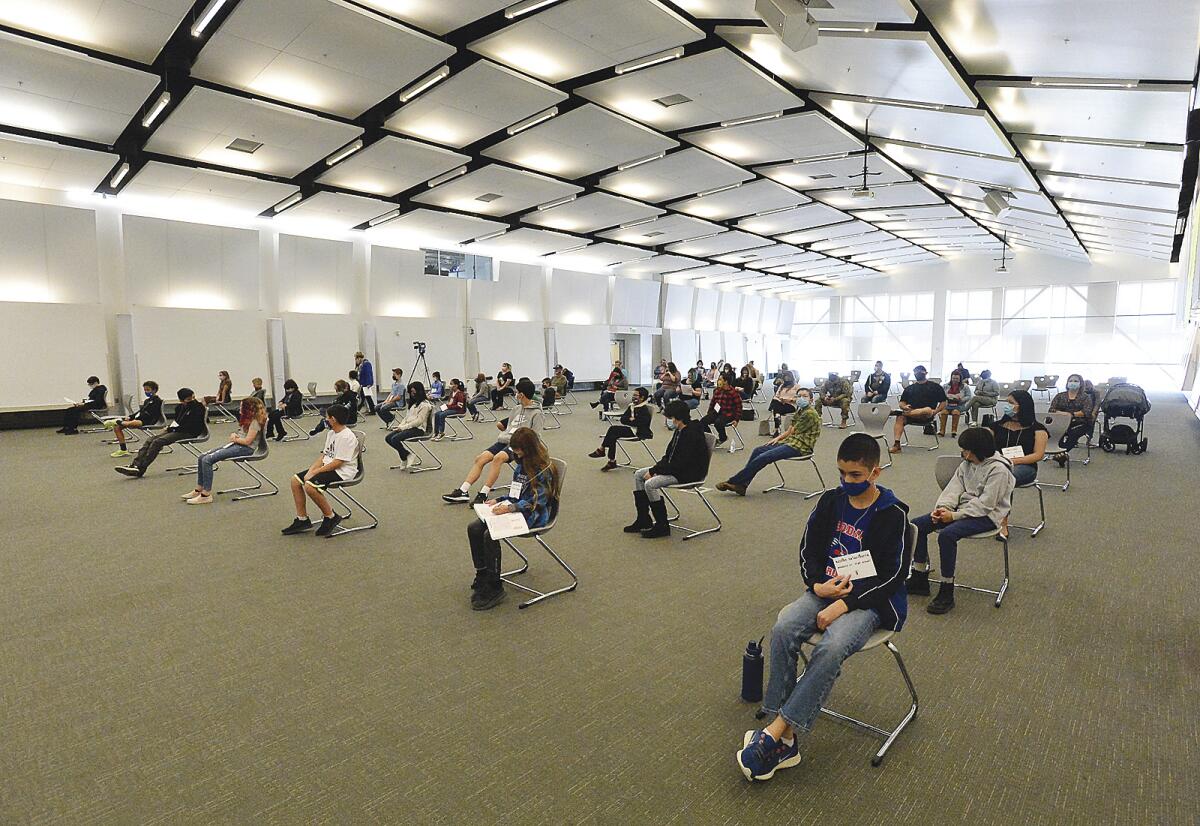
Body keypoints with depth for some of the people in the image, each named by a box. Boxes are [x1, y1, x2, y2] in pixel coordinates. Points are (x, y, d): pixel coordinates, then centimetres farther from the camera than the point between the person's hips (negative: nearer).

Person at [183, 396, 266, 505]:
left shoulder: (255, 422, -14)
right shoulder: (248, 419, 17)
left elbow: (247, 441, -19)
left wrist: (234, 439, -2)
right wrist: (234, 436, 0)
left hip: (246, 448, -10)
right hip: (236, 444, 10)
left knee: (207, 460, -21)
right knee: (202, 457, 1)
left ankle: (206, 495, -18)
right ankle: (198, 490, 7)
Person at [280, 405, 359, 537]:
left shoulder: (347, 437, -20)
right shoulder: (331, 433, 12)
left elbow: (338, 463, -22)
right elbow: (324, 455, 11)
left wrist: (315, 471, -18)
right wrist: (311, 470, -4)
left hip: (342, 472, -10)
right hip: (328, 466, 10)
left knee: (310, 485, -28)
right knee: (296, 480, 2)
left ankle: (330, 517, -8)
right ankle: (302, 520, 9)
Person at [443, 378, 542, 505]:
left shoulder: (536, 413, -1)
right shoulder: (517, 409, 22)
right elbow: (499, 424, 34)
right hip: (504, 441, 8)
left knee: (498, 458, -35)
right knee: (480, 458, -11)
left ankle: (483, 495, -37)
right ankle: (463, 491, -16)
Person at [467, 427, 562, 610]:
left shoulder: (544, 471, -14)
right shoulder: (521, 466, 13)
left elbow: (537, 502, -18)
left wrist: (509, 508, -26)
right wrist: (498, 500, 6)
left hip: (533, 517, -9)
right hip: (515, 510, 9)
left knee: (490, 535, -28)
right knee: (473, 528, -11)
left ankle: (494, 589, -16)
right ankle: (482, 577, -2)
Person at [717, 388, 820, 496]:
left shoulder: (810, 413, -10)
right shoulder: (799, 411, 21)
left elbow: (792, 432, -7)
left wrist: (778, 437, 8)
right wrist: (778, 438, 0)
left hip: (800, 446, -9)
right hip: (790, 441, 9)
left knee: (763, 457, -22)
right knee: (758, 450, -7)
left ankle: (733, 482, -18)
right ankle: (741, 485, -13)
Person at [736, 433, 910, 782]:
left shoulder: (893, 514, -8)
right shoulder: (831, 501, 5)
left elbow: (892, 575, -11)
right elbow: (808, 549, 11)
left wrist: (842, 605, -19)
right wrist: (818, 585, -8)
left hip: (870, 600, -4)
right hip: (826, 589, 5)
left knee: (830, 648, -34)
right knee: (782, 629, -25)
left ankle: (775, 734, -25)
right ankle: (786, 740, -21)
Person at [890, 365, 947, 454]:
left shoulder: (935, 387, 14)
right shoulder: (909, 388, 23)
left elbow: (943, 403, 9)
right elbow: (901, 403, 17)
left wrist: (935, 411, -9)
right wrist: (904, 407, -8)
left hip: (927, 416, -2)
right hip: (910, 412, 2)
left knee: (928, 410, -39)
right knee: (900, 418, -31)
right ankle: (896, 444, -42)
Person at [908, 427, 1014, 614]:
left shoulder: (998, 469, -16)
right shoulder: (967, 463, 8)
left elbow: (984, 504, -20)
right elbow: (954, 488, 5)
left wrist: (954, 516, -22)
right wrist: (942, 508, -13)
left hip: (987, 516, -8)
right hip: (963, 509, 8)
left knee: (947, 534, -33)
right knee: (917, 525, -7)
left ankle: (947, 593, -21)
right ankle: (919, 579, 3)